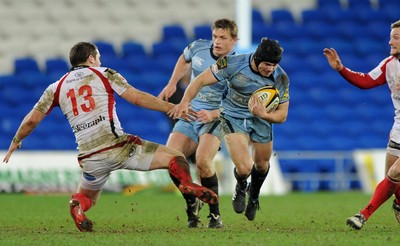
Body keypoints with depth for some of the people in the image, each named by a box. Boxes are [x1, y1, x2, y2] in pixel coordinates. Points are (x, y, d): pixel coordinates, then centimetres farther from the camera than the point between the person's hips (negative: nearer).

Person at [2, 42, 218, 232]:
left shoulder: (56, 88, 15)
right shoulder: (104, 74, 8)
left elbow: (32, 119, 11)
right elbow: (137, 98, -2)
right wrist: (172, 108, 2)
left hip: (89, 158, 3)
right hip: (117, 147, -3)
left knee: (87, 197, 30)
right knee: (174, 157, 4)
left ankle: (77, 205, -9)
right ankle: (187, 184, -31)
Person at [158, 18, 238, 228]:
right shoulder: (198, 47, -1)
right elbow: (184, 60, 25)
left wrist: (212, 114, -30)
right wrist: (172, 84, 17)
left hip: (216, 119, -5)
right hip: (189, 114, 5)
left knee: (202, 160, -30)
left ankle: (215, 215, -16)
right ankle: (191, 204, 11)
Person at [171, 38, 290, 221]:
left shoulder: (280, 78, -20)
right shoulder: (233, 63, -27)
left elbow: (282, 115, -12)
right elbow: (200, 81, -18)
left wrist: (264, 114, -33)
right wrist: (185, 102, -32)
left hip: (261, 120, 3)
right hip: (233, 117, -3)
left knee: (261, 165, 18)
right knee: (244, 168, -19)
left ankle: (254, 195, 55)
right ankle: (241, 187, 21)